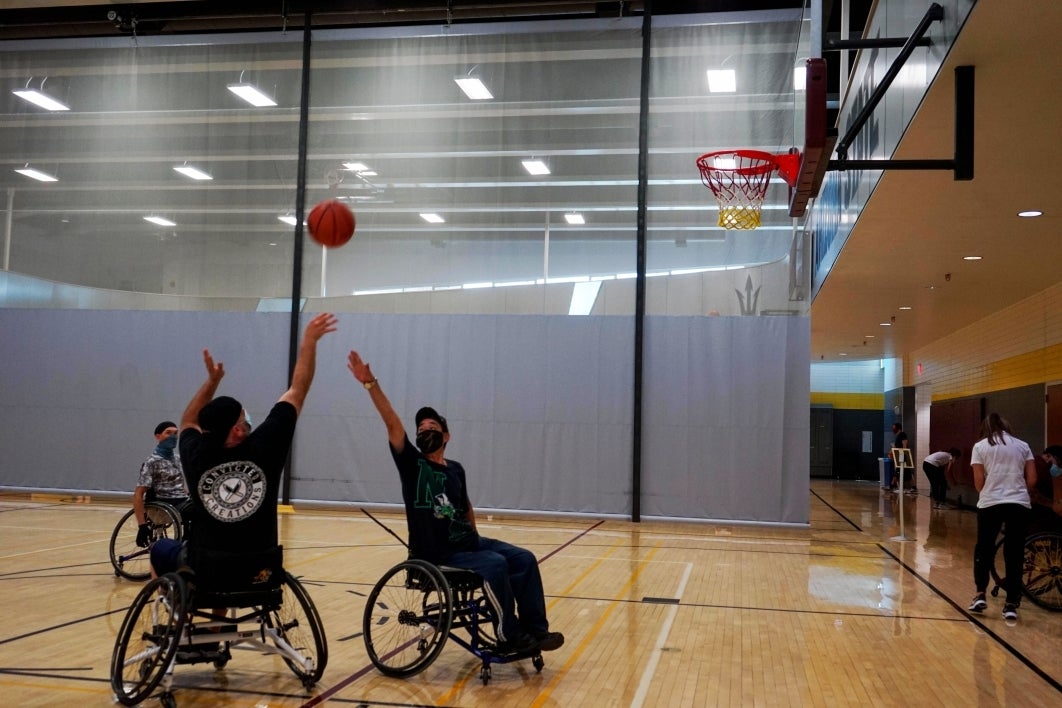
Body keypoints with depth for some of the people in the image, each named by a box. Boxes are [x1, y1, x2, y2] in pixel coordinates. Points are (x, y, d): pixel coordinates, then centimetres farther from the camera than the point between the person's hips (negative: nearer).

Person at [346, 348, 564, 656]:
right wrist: (371, 383, -28)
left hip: (466, 542, 6)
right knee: (496, 565, -27)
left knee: (524, 559, -8)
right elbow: (393, 424, -17)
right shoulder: (412, 464, -4)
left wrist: (476, 537, 22)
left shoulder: (455, 469, 12)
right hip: (438, 553, -6)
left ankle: (534, 630, -5)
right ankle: (509, 637, -17)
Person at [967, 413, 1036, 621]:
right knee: (1014, 554, 6)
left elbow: (978, 482, 2)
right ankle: (1011, 604, 6)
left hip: (990, 504, -1)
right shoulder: (1023, 445, 13)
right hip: (1020, 505, 2)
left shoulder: (980, 446, 6)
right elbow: (1032, 480, 7)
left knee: (984, 549, 15)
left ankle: (980, 595, 12)